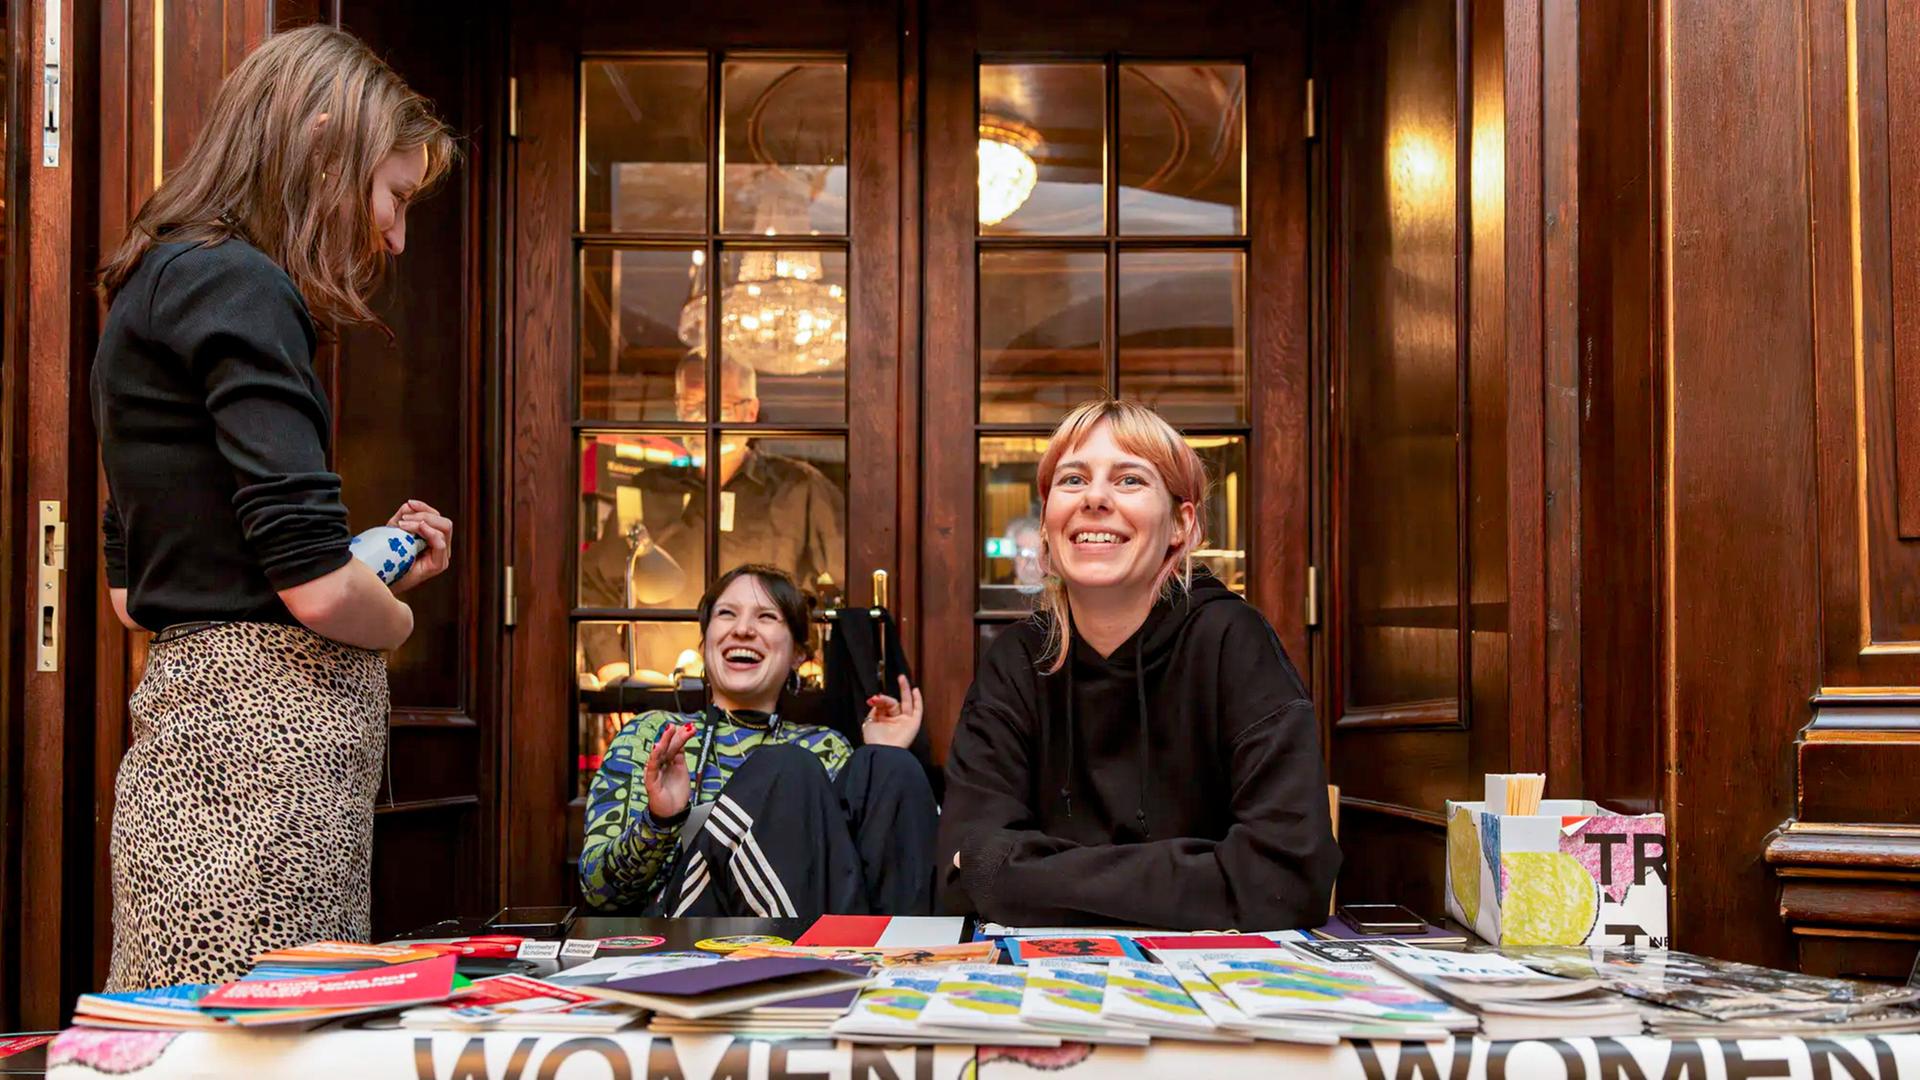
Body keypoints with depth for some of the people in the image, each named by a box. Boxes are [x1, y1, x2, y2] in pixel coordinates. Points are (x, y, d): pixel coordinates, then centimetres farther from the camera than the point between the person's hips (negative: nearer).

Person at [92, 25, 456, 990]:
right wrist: (397, 617, 3)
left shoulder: (157, 284, 19)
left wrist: (376, 564, 17)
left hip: (188, 710, 10)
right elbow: (317, 586, -20)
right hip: (268, 739, -10)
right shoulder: (236, 285, -10)